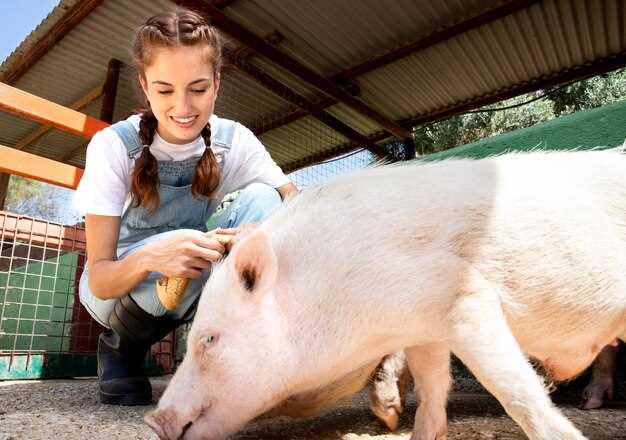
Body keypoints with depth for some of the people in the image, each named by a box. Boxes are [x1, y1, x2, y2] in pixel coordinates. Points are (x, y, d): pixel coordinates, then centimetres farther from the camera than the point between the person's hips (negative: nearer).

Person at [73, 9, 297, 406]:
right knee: (168, 267, -38)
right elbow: (99, 279, -25)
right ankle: (119, 349, -3)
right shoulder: (114, 145, -22)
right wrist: (150, 257, -47)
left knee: (261, 198, -23)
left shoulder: (235, 141, -14)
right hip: (117, 285, -1)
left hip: (198, 284, 2)